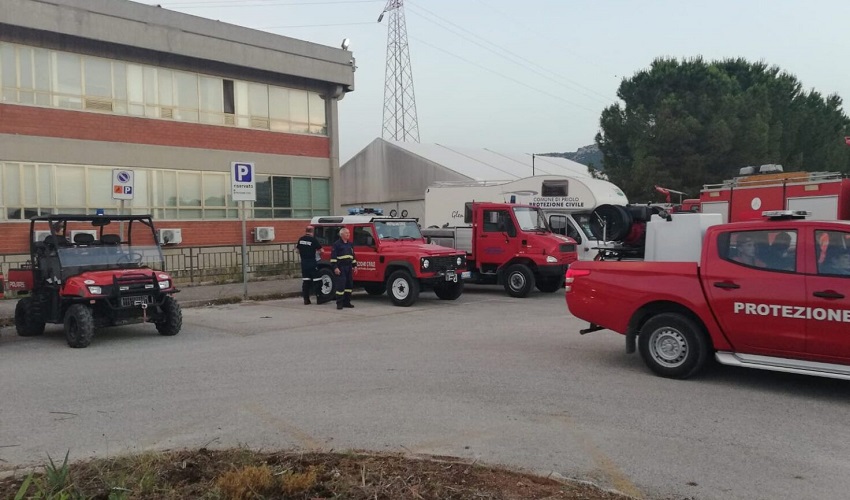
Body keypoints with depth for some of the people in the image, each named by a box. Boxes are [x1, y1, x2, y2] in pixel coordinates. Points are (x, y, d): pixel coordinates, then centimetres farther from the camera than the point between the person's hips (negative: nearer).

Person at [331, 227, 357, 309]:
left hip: (349, 267, 7)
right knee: (340, 285, -10)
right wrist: (335, 268, -17)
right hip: (340, 268, -7)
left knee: (349, 284, 7)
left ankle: (347, 302, 16)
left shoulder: (350, 244, 15)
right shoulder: (337, 244, -6)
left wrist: (355, 266, 16)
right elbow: (333, 257, -10)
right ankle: (339, 303, -5)